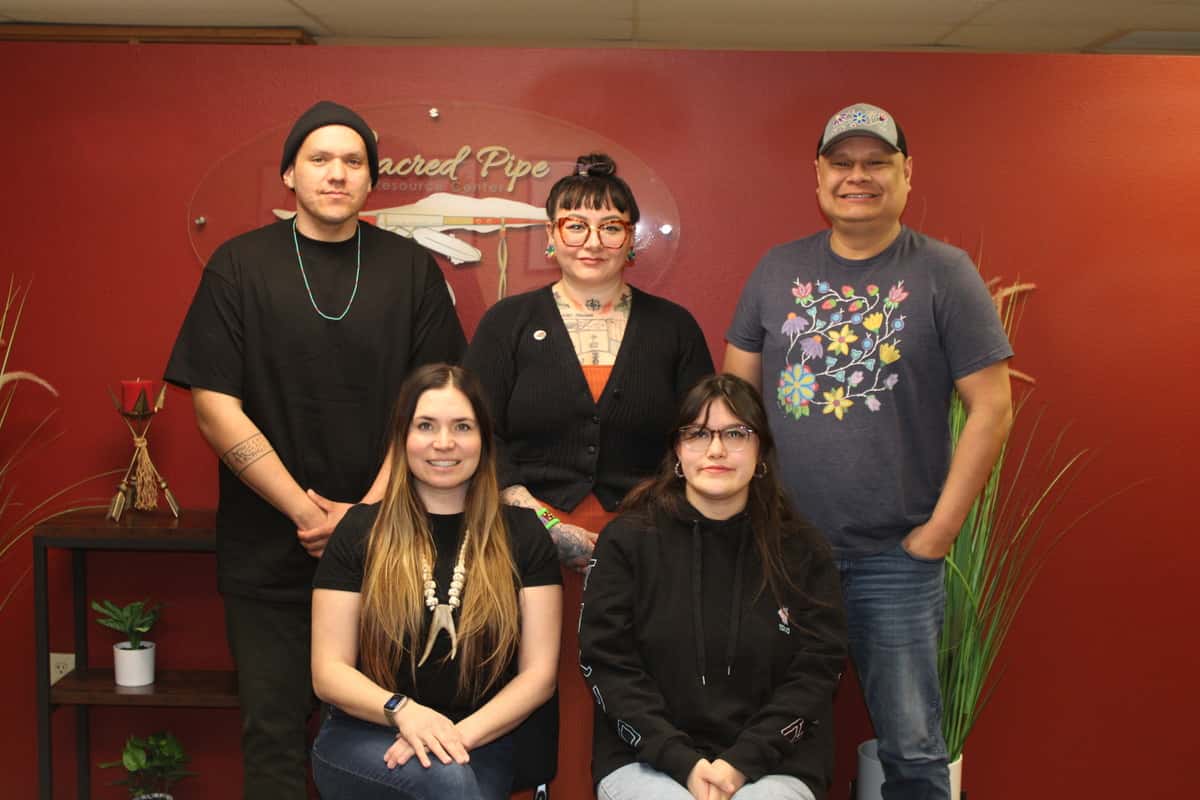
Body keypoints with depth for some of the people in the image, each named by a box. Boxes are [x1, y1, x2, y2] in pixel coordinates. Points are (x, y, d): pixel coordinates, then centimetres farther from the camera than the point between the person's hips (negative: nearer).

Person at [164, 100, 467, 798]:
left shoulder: (413, 270, 4)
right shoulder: (240, 265, 1)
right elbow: (215, 406, -4)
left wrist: (366, 513, -9)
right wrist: (307, 511, -10)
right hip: (267, 550, 0)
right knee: (274, 733, 6)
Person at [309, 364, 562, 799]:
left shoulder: (522, 534, 3)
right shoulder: (360, 530, 2)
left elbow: (539, 674, 0)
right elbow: (328, 672, -1)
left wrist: (460, 734, -15)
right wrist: (402, 711, -19)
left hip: (478, 746, 1)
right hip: (363, 741, -1)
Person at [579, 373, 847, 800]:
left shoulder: (803, 551, 6)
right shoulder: (627, 539, 2)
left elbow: (817, 670, 2)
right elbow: (606, 662, -2)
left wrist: (742, 762, -11)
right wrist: (684, 762, -12)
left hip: (770, 763, 1)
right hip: (646, 759, -1)